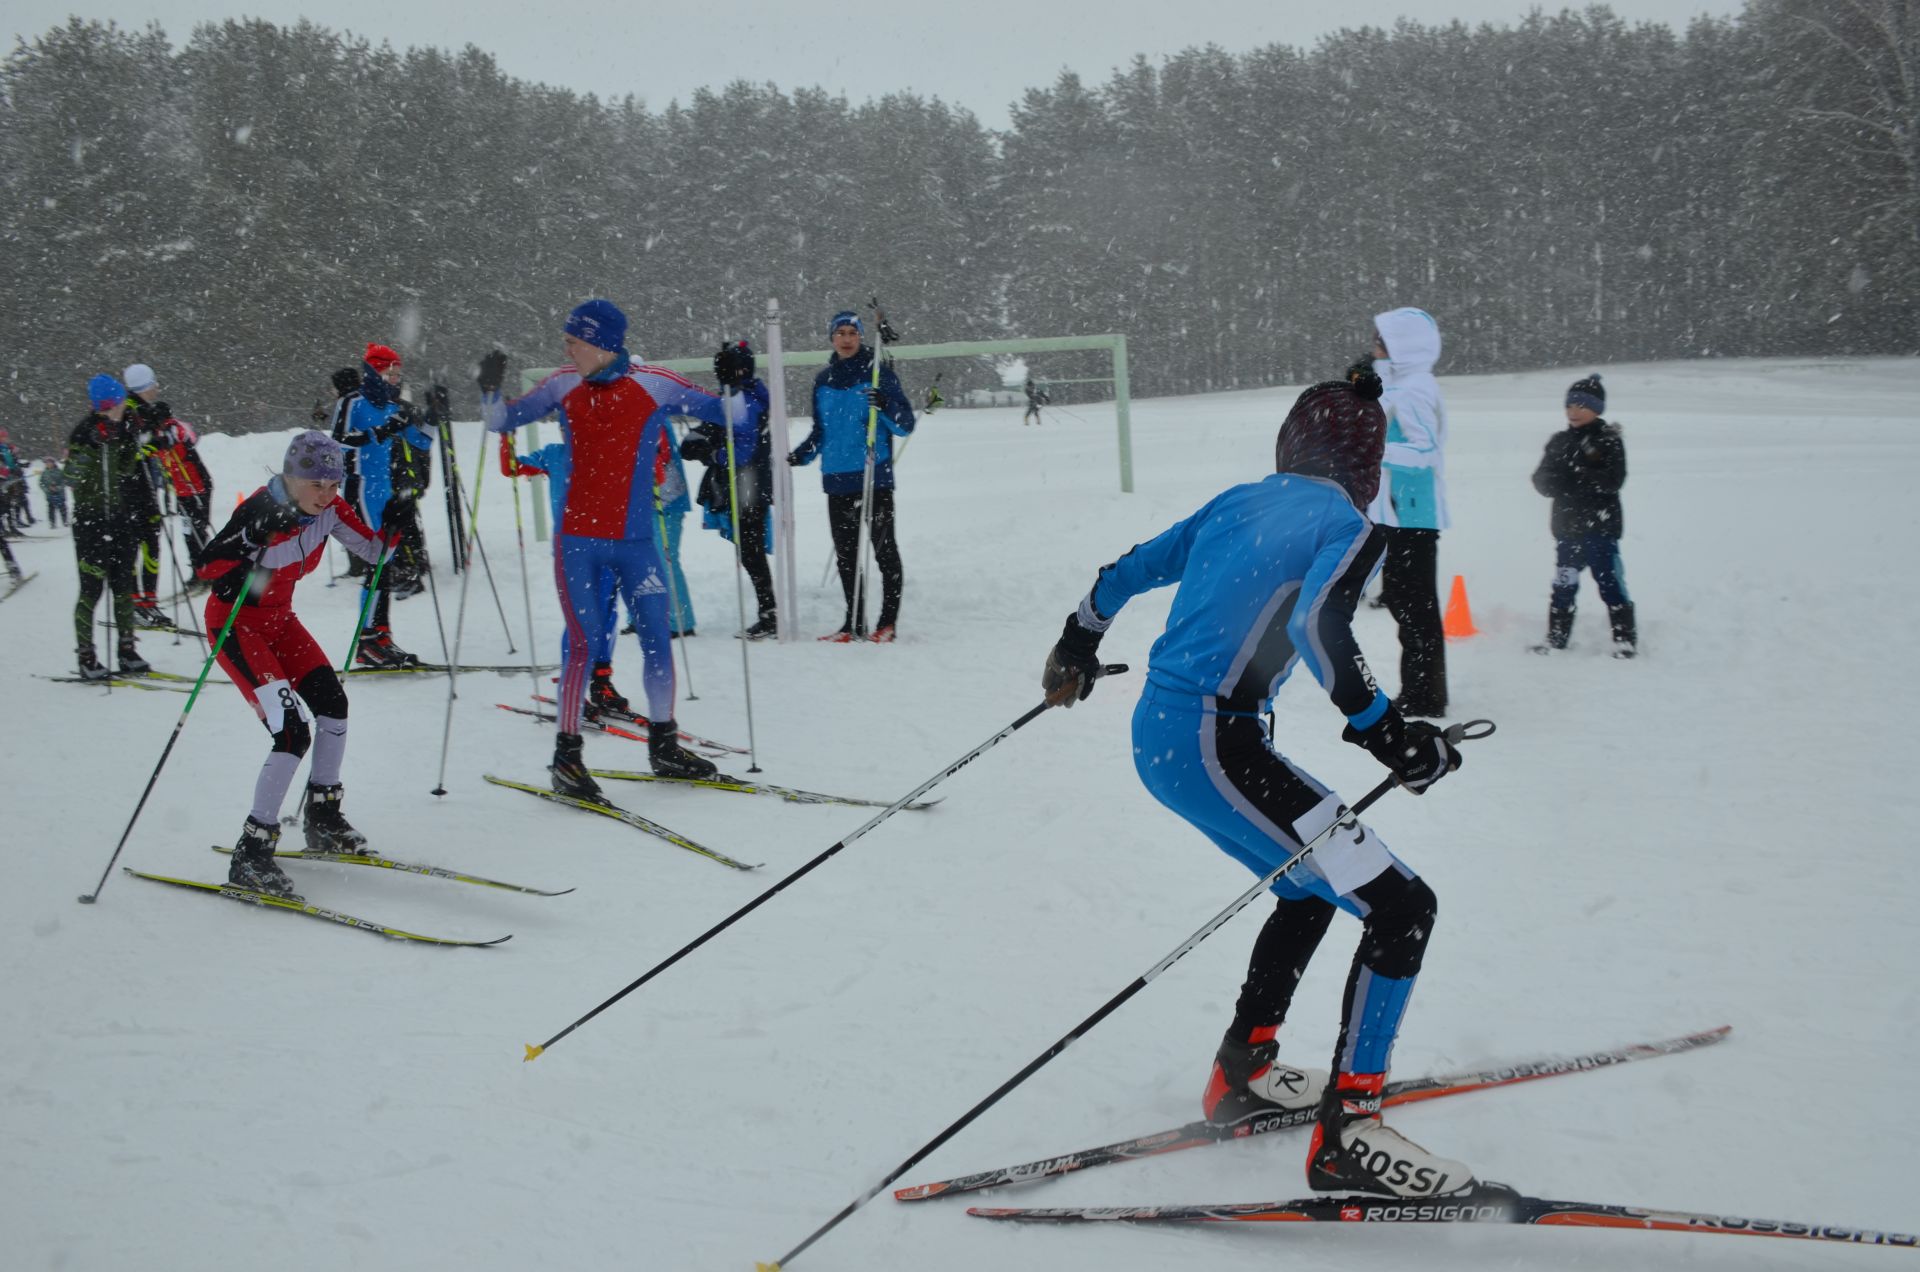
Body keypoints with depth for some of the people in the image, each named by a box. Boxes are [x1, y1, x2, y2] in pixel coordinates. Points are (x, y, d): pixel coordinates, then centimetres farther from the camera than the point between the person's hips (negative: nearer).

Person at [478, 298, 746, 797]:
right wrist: (490, 388, -7)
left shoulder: (653, 384, -3)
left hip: (635, 541, 1)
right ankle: (566, 756, 3)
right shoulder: (564, 386, 2)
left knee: (657, 640, 5)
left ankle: (664, 746, 22)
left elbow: (725, 414, 3)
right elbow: (502, 422, 11)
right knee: (585, 645, -8)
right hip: (578, 540, -1)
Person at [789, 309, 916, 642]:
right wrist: (800, 455, 4)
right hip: (837, 478, 5)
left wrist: (885, 406, -24)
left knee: (884, 549, -1)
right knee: (845, 553, 7)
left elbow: (906, 425, -4)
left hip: (875, 477, -5)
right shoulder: (824, 380, 13)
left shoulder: (878, 373, -2)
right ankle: (854, 623, 14)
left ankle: (888, 622, 4)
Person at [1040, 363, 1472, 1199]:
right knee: (1401, 908, -6)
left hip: (1155, 735, 9)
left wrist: (1078, 645, 40)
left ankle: (1243, 1072, 33)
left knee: (1314, 889, 27)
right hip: (1214, 746, -9)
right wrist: (1384, 731, -22)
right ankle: (1346, 1135, -3)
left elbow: (1125, 573, 23)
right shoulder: (1350, 530, -6)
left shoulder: (1236, 504, 15)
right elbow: (1313, 623, -26)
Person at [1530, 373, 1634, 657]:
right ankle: (1556, 639, 16)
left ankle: (1626, 639, 2)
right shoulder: (1559, 441, 12)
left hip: (1600, 527, -5)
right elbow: (1542, 481, 5)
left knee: (1610, 584, -4)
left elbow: (1612, 482, -15)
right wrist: (1578, 481, -13)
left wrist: (1572, 476, -19)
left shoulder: (1609, 441, -4)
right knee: (1563, 587, 9)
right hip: (1567, 528, 5)